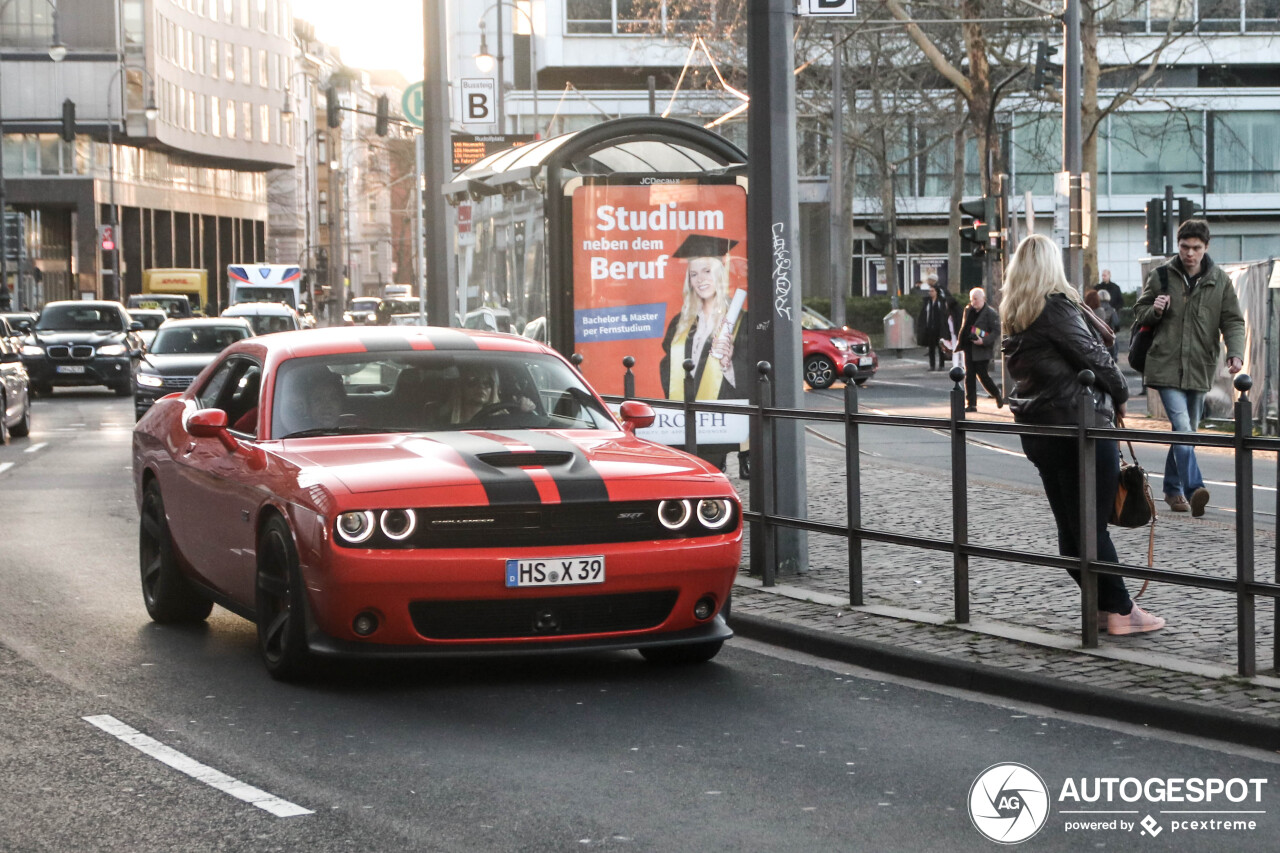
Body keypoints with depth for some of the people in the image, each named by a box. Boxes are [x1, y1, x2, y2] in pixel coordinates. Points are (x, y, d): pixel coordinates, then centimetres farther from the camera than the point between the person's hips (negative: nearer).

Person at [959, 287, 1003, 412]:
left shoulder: (990, 313, -9)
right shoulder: (968, 310, 10)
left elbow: (996, 331, -11)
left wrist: (984, 341, -22)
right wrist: (961, 343, 11)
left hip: (982, 350, -6)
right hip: (969, 348, 6)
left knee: (983, 375, -2)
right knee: (969, 376, 3)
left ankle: (997, 396, 24)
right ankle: (971, 404, 7)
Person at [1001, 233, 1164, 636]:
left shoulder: (1013, 316, 10)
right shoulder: (1056, 306, -13)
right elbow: (1093, 355, -14)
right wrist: (1120, 393, 4)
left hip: (1037, 429, 8)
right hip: (1079, 424, -8)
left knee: (1070, 526, 10)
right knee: (1093, 525, -4)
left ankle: (1104, 604, 17)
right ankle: (1121, 612, 0)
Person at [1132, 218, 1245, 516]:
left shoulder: (1220, 281, 4)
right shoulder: (1160, 277, 1)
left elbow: (1233, 321, 2)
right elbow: (1139, 313, 11)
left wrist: (1235, 353, -15)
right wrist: (1154, 310, -12)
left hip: (1200, 369, 3)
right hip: (1166, 366, -3)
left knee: (1187, 431, 14)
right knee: (1182, 429, -17)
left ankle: (1173, 488, 29)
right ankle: (1194, 490, -26)